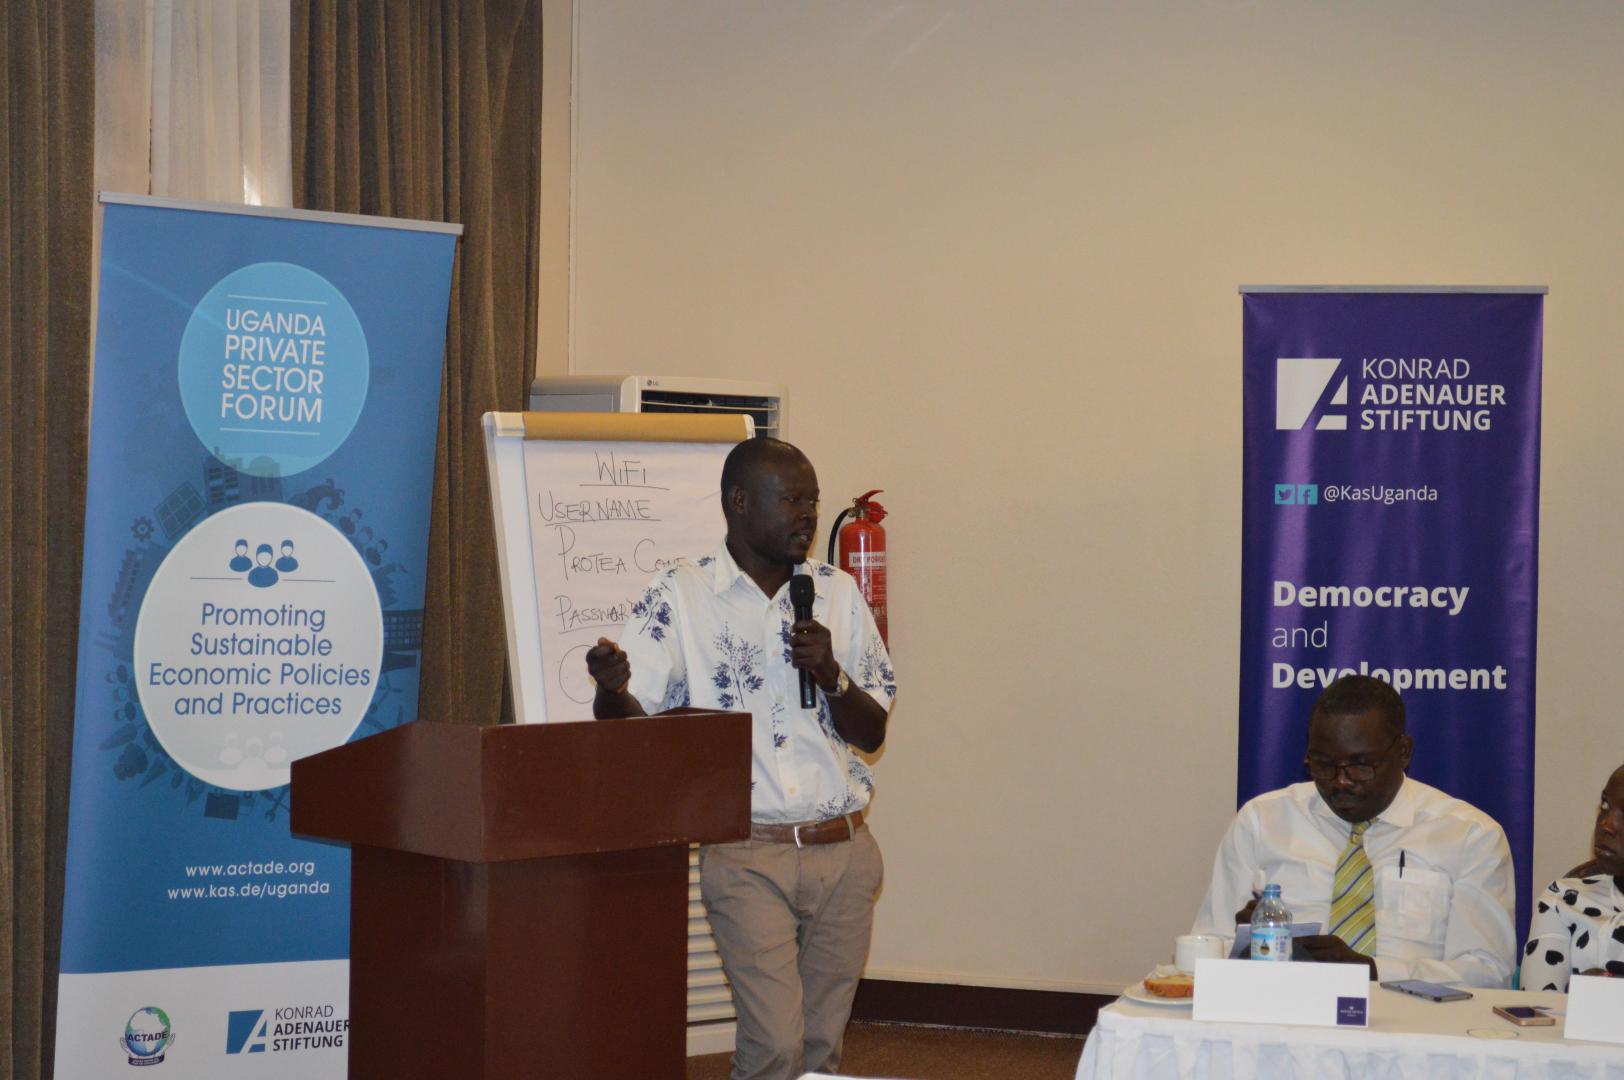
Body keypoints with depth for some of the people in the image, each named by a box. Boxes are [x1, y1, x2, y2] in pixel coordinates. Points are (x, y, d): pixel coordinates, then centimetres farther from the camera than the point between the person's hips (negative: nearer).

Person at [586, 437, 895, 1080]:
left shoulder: (837, 593, 8)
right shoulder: (679, 598, -2)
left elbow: (871, 733, 9)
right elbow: (624, 719, -8)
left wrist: (831, 675, -10)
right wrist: (611, 686, -31)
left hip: (842, 852, 4)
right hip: (747, 857, -4)